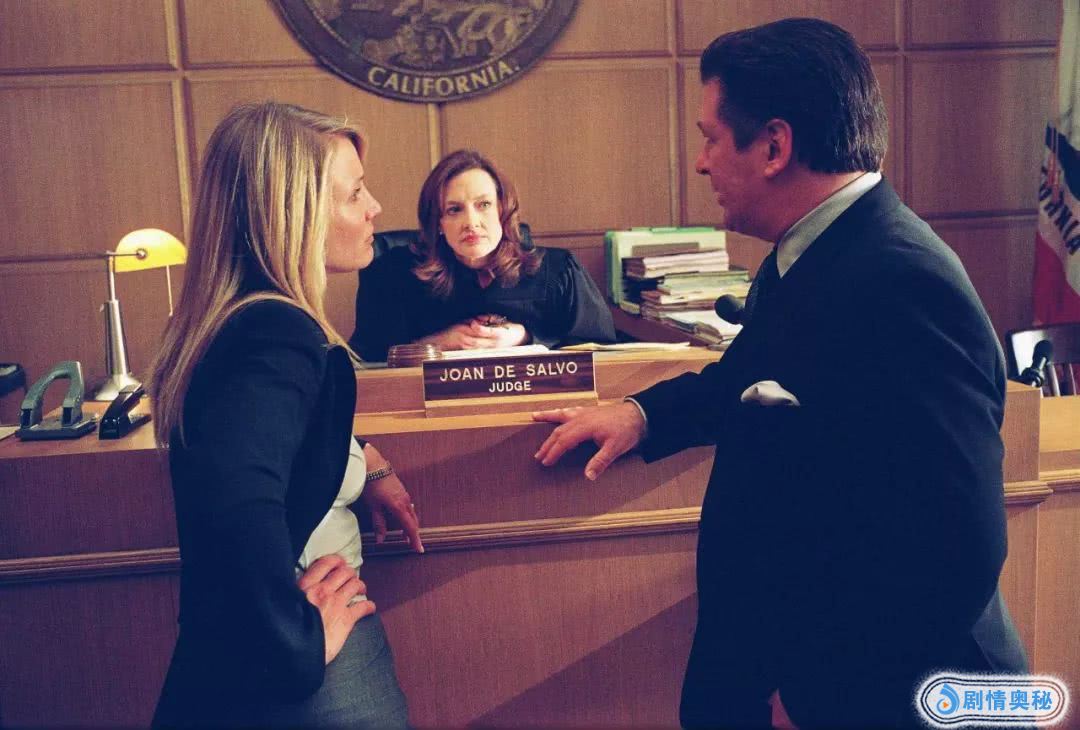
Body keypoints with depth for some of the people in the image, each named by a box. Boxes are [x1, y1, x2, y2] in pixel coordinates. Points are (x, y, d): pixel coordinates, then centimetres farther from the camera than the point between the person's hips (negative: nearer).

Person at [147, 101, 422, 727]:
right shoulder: (278, 335, -24)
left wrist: (366, 464, 9)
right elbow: (237, 500, -42)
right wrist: (300, 645, -29)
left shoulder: (248, 318, 5)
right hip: (294, 678, -9)